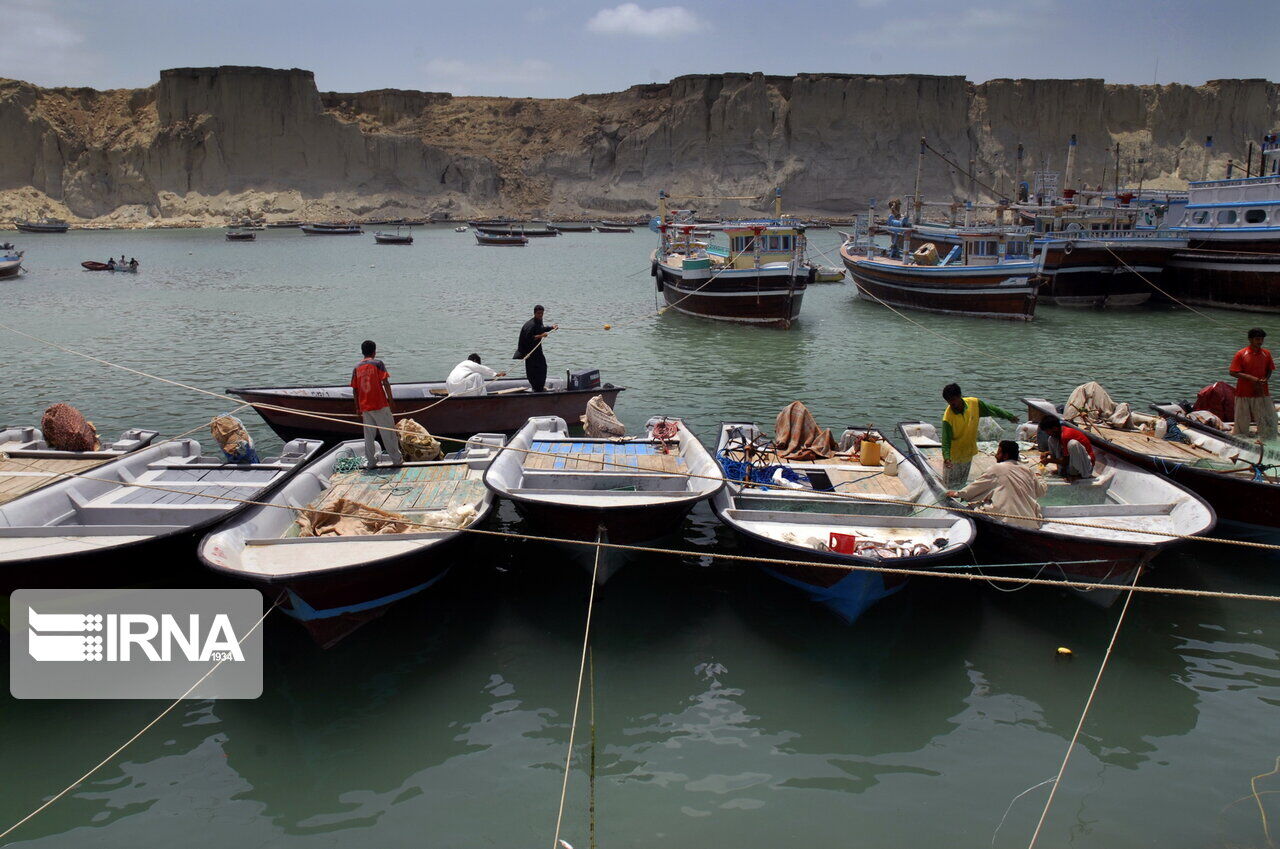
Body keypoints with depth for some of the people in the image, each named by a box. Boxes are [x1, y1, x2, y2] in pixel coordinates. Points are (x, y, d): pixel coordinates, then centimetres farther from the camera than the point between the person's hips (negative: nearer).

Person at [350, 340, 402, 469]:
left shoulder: (356, 367, 7)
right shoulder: (378, 364, -6)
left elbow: (354, 390, 7)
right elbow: (385, 383, -12)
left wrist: (357, 408, 14)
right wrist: (390, 398, -2)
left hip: (364, 407, 4)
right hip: (380, 405, -4)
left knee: (369, 435, 10)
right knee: (388, 432, 4)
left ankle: (371, 462, 12)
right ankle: (396, 459, 10)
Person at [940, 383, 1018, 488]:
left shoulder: (974, 403, -14)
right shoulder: (948, 417, -27)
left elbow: (991, 409, 3)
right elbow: (946, 440, -27)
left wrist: (1009, 416, 15)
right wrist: (946, 457, -42)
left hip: (968, 453, 4)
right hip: (953, 456, -4)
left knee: (962, 482, 18)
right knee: (950, 485, 3)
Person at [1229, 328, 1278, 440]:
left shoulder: (1266, 353, 4)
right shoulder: (1241, 354, -7)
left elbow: (1269, 370, 13)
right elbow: (1233, 373, -9)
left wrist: (1265, 379, -8)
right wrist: (1250, 378, -20)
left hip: (1262, 392, 3)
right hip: (1244, 393, -3)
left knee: (1268, 420, 0)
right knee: (1242, 421, 6)